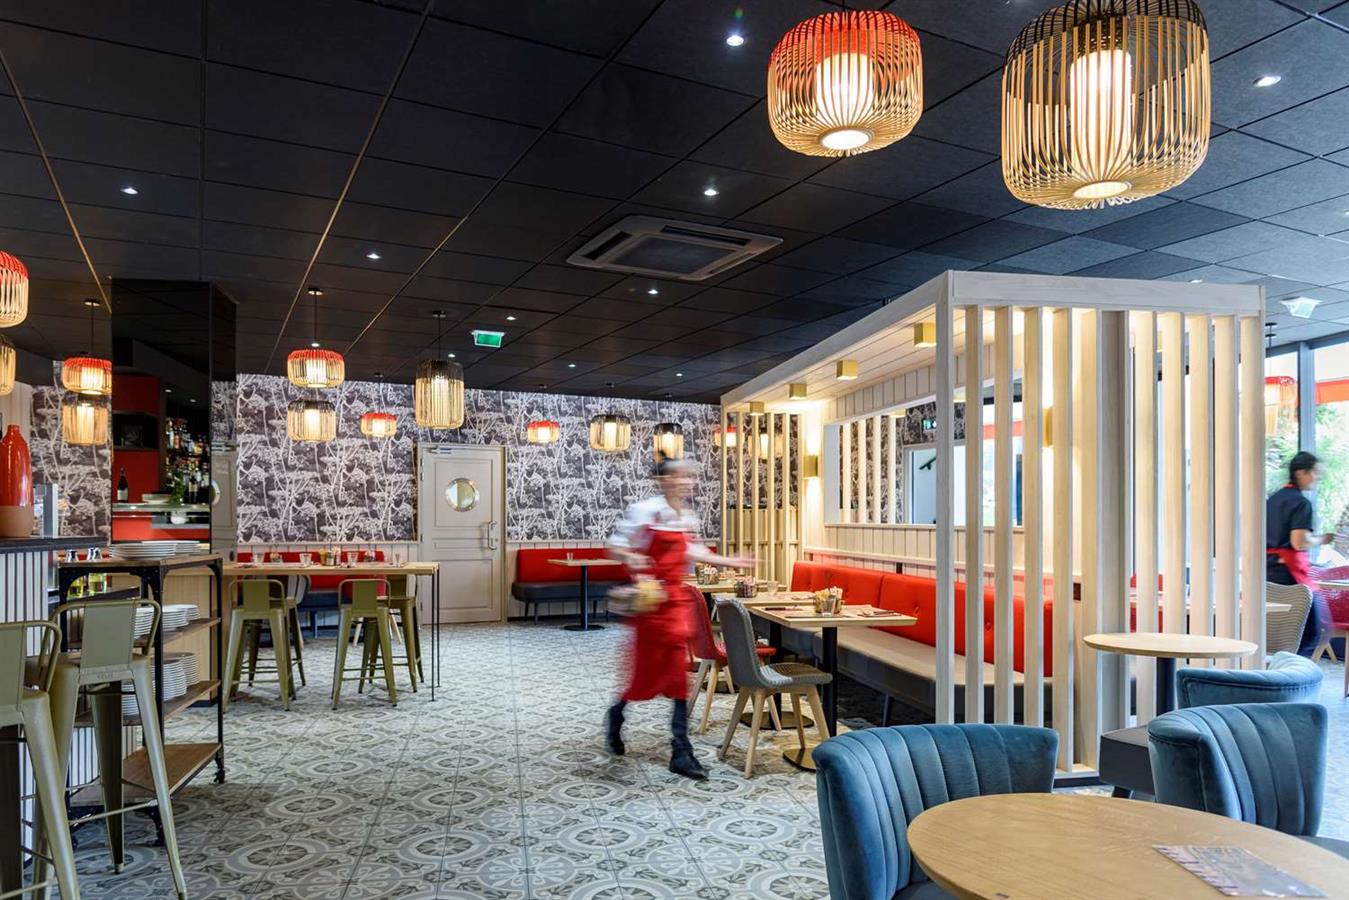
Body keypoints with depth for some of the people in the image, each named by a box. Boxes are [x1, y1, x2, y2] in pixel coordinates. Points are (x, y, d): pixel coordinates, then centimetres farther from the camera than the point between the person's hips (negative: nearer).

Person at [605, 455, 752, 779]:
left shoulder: (690, 517, 7)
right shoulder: (644, 511, -12)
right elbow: (615, 547, -8)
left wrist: (728, 562, 19)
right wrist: (631, 557, -30)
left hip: (679, 597, 5)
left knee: (676, 671, 2)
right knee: (648, 670, 6)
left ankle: (681, 752, 6)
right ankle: (617, 713, 38)